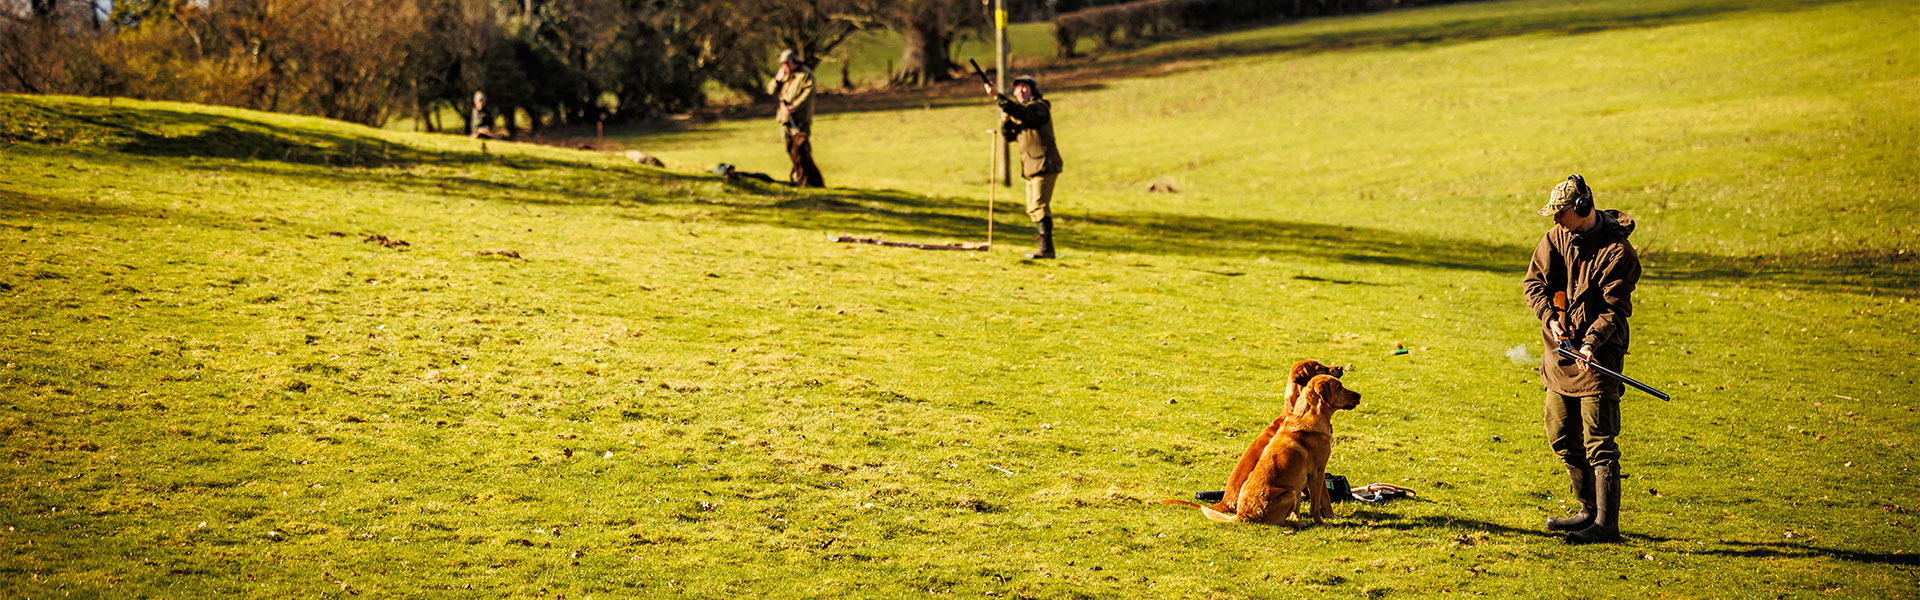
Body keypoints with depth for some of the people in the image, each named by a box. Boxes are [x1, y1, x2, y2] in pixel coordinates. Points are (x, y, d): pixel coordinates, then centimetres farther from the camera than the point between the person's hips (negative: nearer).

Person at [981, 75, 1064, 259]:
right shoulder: (1020, 112, 19)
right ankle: (1043, 244, 21)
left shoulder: (1039, 107, -10)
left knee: (1039, 207, -16)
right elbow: (1009, 135, 14)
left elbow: (1020, 112, -29)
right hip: (1031, 168, 10)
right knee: (1033, 209, 13)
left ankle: (1046, 249, -17)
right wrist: (1005, 120, -6)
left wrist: (996, 96, -35)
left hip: (1044, 165, -10)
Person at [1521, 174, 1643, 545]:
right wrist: (1550, 317, -13)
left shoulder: (1618, 252, -14)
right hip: (1559, 354, 7)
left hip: (1597, 359, -7)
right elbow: (1534, 282, 4)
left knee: (1599, 444, -8)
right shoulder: (1556, 238, 5)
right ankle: (1590, 511, 29)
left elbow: (1615, 309, -15)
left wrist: (1591, 342, -28)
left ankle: (1607, 524, -5)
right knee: (1562, 440, 15)